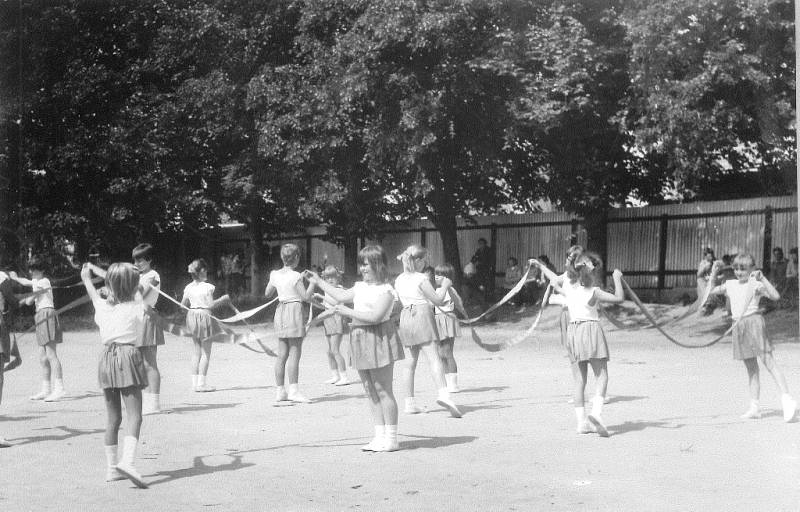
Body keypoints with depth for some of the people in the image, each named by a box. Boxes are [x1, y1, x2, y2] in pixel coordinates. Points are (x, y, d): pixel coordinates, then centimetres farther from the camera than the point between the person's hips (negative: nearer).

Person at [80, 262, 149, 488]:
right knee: (134, 416, -9)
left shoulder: (103, 307, 9)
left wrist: (87, 280, 54)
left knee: (113, 417, 13)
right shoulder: (137, 308, -4)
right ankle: (127, 460, -28)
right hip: (128, 355, -6)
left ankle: (111, 468, 16)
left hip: (107, 357, 6)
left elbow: (95, 297, 33)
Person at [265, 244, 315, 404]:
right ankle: (293, 390, -10)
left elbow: (267, 293, 19)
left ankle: (280, 391, 12)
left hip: (280, 311, 7)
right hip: (294, 311, -7)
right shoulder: (296, 276, -11)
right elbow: (306, 297, -9)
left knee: (282, 354, 9)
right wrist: (312, 281, 2)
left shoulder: (275, 275, 7)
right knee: (294, 354, -6)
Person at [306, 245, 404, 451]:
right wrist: (318, 282, 27)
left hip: (379, 340, -9)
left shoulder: (385, 290, -12)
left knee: (384, 391, -5)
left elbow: (375, 316, -22)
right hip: (362, 341, 9)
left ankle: (391, 438, 2)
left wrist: (347, 311, -18)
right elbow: (342, 296, 27)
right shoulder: (360, 286, 14)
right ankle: (380, 436, 16)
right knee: (371, 392, 10)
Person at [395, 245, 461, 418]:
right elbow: (438, 301, -6)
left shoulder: (399, 280, 13)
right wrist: (444, 286, 10)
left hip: (405, 318, 6)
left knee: (411, 362, 13)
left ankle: (409, 402, 14)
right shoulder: (421, 279, -7)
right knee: (433, 358, -16)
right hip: (422, 315, -6)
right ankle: (443, 394, -33)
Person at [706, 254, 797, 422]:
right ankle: (754, 407, 12)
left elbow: (775, 296, -17)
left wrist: (762, 278, -24)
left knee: (768, 361, -14)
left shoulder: (755, 284, -4)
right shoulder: (730, 285, 15)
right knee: (751, 369, 10)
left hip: (753, 322, -6)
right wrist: (714, 274, 9)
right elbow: (710, 291, 21)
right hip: (738, 326, 6)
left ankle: (786, 399, -18)